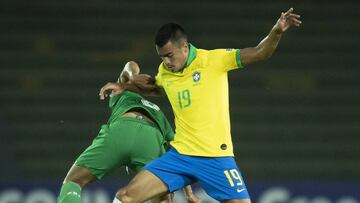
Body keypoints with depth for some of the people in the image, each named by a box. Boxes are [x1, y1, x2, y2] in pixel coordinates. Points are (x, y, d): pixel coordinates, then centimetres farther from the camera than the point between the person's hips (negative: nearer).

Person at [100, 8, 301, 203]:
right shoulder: (164, 71, 7)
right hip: (180, 155, 4)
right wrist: (124, 87, 24)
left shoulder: (214, 60, -8)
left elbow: (259, 53, -16)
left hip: (216, 157, -4)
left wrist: (277, 31, -32)